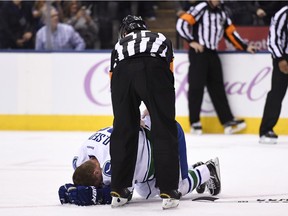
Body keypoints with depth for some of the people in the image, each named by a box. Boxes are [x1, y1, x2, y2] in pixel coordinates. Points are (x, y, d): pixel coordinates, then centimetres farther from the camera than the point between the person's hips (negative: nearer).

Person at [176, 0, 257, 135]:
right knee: (197, 87, -5)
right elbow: (181, 24, -14)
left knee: (217, 88, 6)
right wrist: (192, 41, -18)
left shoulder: (221, 13, 16)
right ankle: (195, 123, 1)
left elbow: (230, 32, 21)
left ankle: (228, 121, 4)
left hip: (212, 53, 7)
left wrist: (245, 47, 16)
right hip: (198, 52, -7)